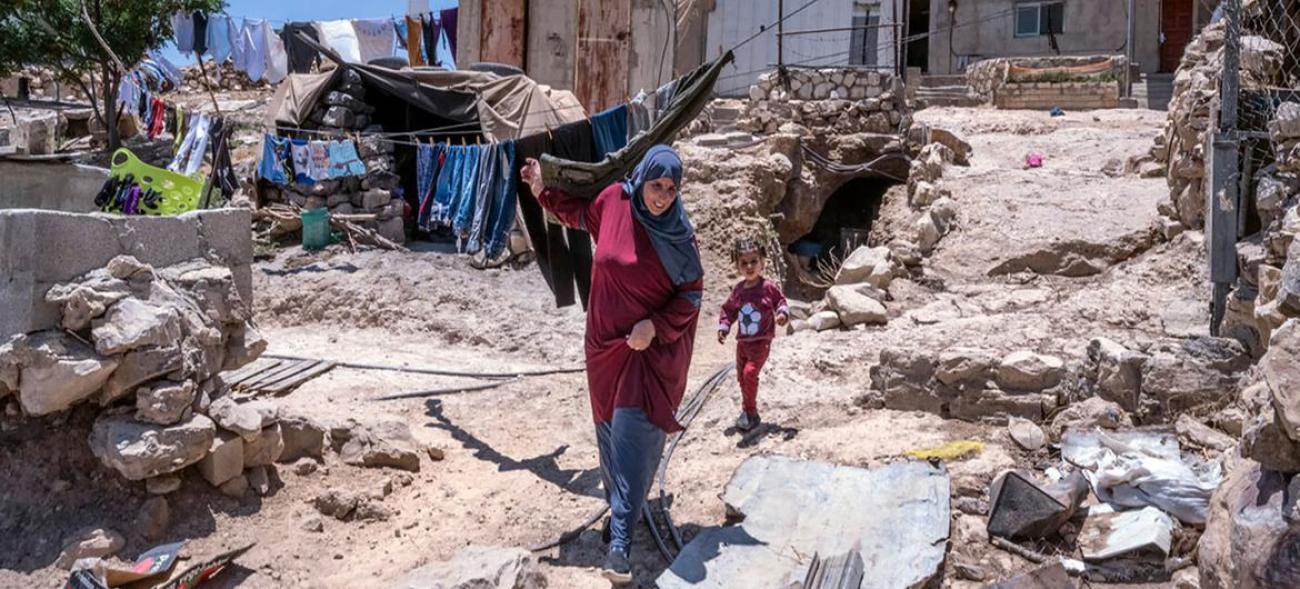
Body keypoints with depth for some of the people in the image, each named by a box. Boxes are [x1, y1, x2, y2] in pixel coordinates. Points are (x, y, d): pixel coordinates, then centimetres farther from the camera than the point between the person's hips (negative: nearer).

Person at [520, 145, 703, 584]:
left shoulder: (679, 233, -12)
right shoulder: (614, 201, -6)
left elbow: (691, 294, -6)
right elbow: (581, 215, 17)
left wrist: (656, 326, -19)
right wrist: (543, 192, 8)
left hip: (654, 347, -3)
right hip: (606, 342, 4)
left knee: (634, 438, -11)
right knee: (611, 432, 14)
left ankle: (620, 543, -10)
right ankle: (621, 508, 34)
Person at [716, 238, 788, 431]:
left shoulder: (769, 287, -9)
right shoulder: (738, 290, 3)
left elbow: (781, 302, 1)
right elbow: (728, 310, 12)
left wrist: (782, 313, -19)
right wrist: (723, 328, 2)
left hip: (761, 342, -5)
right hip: (742, 341, 6)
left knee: (750, 372, -20)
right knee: (741, 376, 12)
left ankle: (749, 412, -8)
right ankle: (749, 412, 28)